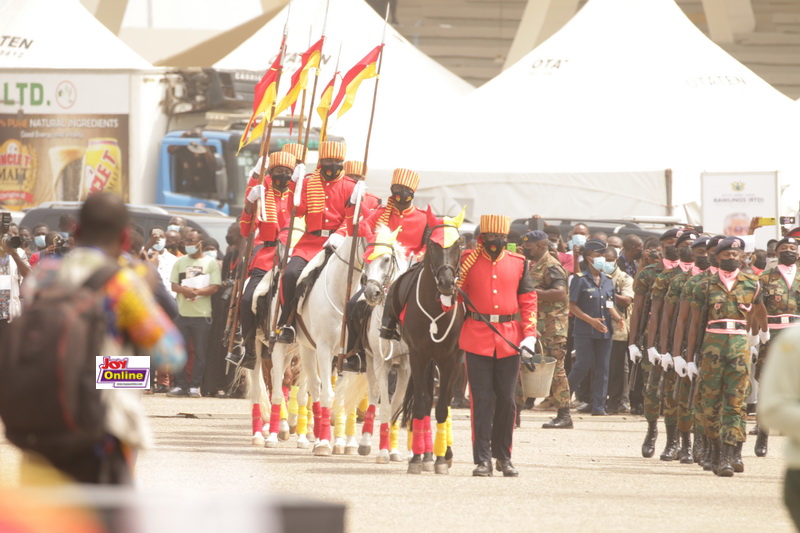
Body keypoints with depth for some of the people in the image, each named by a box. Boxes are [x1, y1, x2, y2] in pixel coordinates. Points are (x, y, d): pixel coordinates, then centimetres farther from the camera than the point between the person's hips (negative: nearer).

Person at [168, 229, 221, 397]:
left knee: (200, 352, -1)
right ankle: (181, 385, 9)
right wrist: (184, 290, -16)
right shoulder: (180, 262, 13)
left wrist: (197, 291, -19)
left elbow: (215, 287, -5)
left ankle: (195, 385, 5)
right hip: (183, 313, 3)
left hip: (202, 314, -3)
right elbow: (174, 285, 7)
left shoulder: (210, 263, 2)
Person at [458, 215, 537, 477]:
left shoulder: (518, 263, 7)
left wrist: (529, 335, -3)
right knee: (481, 401, -2)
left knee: (506, 400, 6)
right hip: (478, 339, -2)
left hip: (509, 340, 2)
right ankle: (482, 459, 1)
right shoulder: (468, 261, 3)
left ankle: (503, 456, 18)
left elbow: (528, 300, 6)